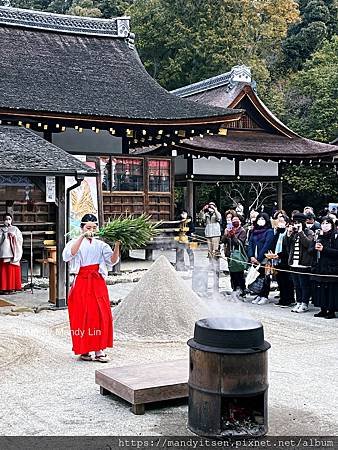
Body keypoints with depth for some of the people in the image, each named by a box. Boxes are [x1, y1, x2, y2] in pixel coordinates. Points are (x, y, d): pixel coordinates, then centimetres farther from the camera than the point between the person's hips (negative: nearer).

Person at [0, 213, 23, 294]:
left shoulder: (15, 229, 10)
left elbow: (20, 239, 5)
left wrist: (14, 236, -11)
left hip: (12, 253, -1)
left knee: (12, 270, -4)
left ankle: (12, 287, 1)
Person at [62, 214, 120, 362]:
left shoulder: (101, 245, 9)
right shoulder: (75, 242, 3)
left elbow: (112, 261, -5)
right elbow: (70, 254, -20)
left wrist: (117, 245, -22)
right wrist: (82, 237, -28)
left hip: (98, 284, 2)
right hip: (82, 283, -2)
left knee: (101, 315, -2)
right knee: (83, 316, 0)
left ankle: (99, 350, 4)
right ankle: (84, 350, 11)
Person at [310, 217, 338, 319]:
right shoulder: (317, 236, 13)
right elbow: (310, 250, 11)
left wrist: (324, 249, -18)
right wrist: (315, 248, -11)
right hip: (318, 268, 5)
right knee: (320, 290, 6)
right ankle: (323, 310, 16)